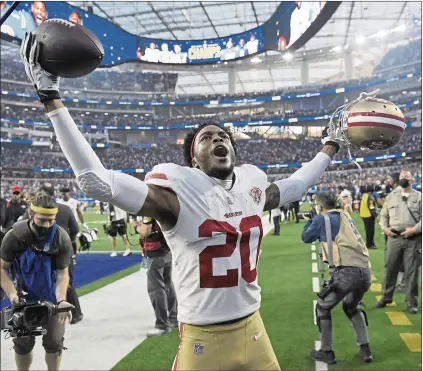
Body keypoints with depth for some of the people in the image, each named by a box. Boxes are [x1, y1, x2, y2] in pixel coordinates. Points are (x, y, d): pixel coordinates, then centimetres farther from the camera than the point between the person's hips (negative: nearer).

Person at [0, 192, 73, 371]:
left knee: (54, 342, 8)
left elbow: (63, 273, -16)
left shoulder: (62, 239, -21)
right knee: (23, 342, 11)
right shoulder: (14, 236, -22)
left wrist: (61, 300, -31)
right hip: (24, 297, 0)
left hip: (52, 297, 0)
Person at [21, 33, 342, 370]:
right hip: (203, 339, -5)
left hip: (253, 329, 5)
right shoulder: (179, 191, -14)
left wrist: (330, 147, 32)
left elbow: (294, 187, 25)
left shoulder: (252, 184, 4)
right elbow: (94, 180, -23)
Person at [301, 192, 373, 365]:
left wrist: (309, 221, 31)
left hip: (346, 272, -6)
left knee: (322, 308, 15)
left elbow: (306, 238, 16)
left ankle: (326, 352, 18)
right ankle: (365, 349, 25)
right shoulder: (346, 216, 20)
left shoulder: (321, 219, 3)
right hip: (365, 272, 7)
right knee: (351, 307, 31)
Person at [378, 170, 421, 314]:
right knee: (390, 268, 7)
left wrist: (415, 229, -15)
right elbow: (384, 215, 14)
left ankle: (411, 302, 13)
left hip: (413, 239, -2)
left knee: (412, 271, 3)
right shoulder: (391, 196, 12)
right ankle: (386, 297, 20)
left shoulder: (419, 196, 4)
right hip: (394, 237, 2)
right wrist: (385, 228, -2)